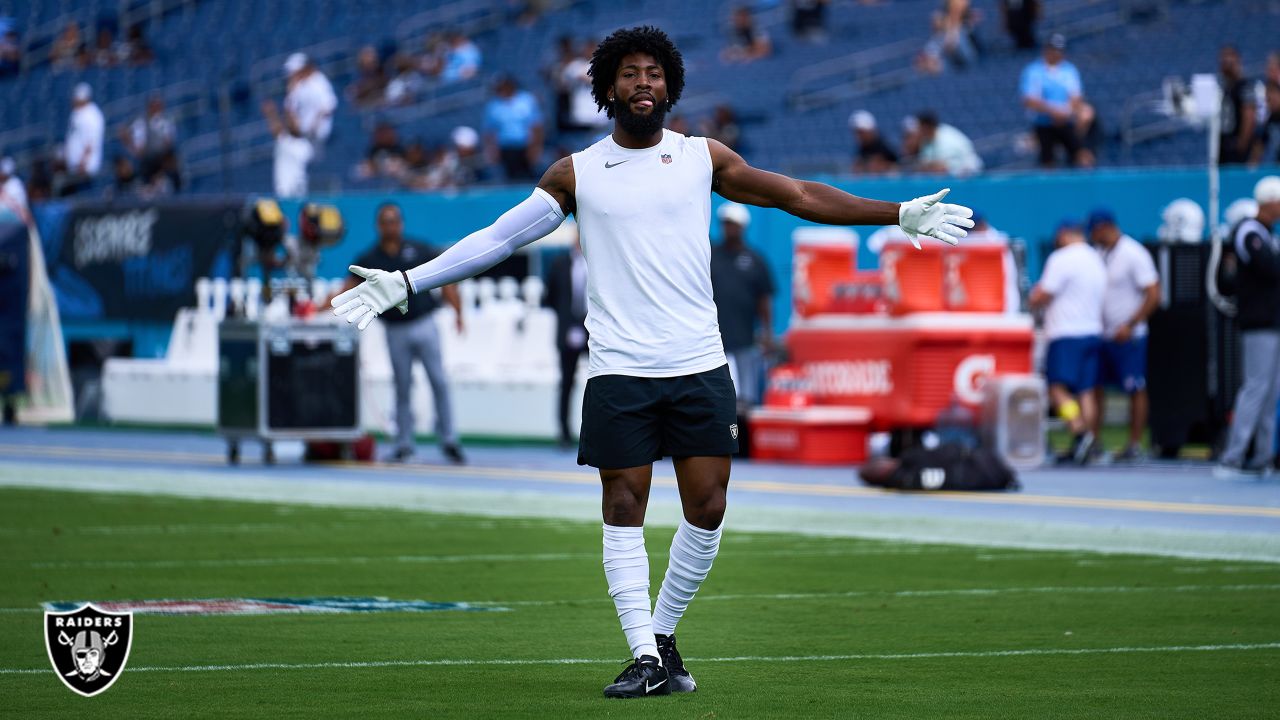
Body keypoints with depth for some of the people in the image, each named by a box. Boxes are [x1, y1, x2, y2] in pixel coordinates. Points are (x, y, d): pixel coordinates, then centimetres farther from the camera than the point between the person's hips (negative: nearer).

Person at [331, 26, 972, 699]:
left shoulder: (703, 157, 7)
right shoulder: (577, 173, 5)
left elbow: (799, 196, 12)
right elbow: (498, 237, 7)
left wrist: (901, 214, 10)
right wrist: (405, 282, 2)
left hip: (699, 366, 1)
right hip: (619, 371, -1)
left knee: (706, 511, -1)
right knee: (623, 510, -5)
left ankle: (662, 635, 16)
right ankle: (645, 657, -2)